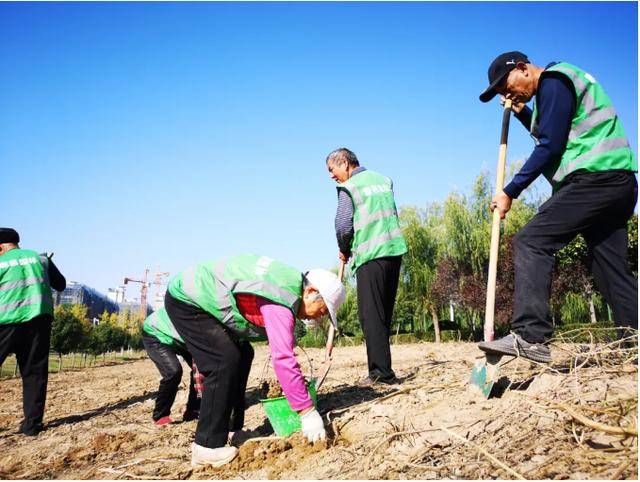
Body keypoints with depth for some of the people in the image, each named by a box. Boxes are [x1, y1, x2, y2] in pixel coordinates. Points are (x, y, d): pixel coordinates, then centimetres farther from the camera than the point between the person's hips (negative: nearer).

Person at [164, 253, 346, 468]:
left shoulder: (291, 282, 3)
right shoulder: (281, 302, -28)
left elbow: (285, 347, 14)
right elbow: (283, 359, -34)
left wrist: (296, 383, 15)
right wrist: (308, 413, -28)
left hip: (197, 295, 11)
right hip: (185, 300, -10)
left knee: (243, 354, 11)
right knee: (225, 360, -19)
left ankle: (232, 430, 17)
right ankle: (207, 447, -12)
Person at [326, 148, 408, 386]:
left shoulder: (348, 187, -2)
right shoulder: (384, 179, 18)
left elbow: (343, 226, -6)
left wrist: (344, 251, 12)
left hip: (370, 255, -7)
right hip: (395, 249, 7)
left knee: (371, 315, -3)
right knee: (384, 313, 11)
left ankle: (381, 371, -6)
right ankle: (382, 369, 14)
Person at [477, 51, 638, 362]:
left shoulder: (553, 82, -5)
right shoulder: (558, 84, 26)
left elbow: (550, 147, -13)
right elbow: (556, 138, 33)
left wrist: (510, 192, -10)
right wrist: (523, 113, 22)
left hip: (594, 178, -10)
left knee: (532, 241, -16)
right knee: (611, 271, 9)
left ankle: (530, 337, -23)